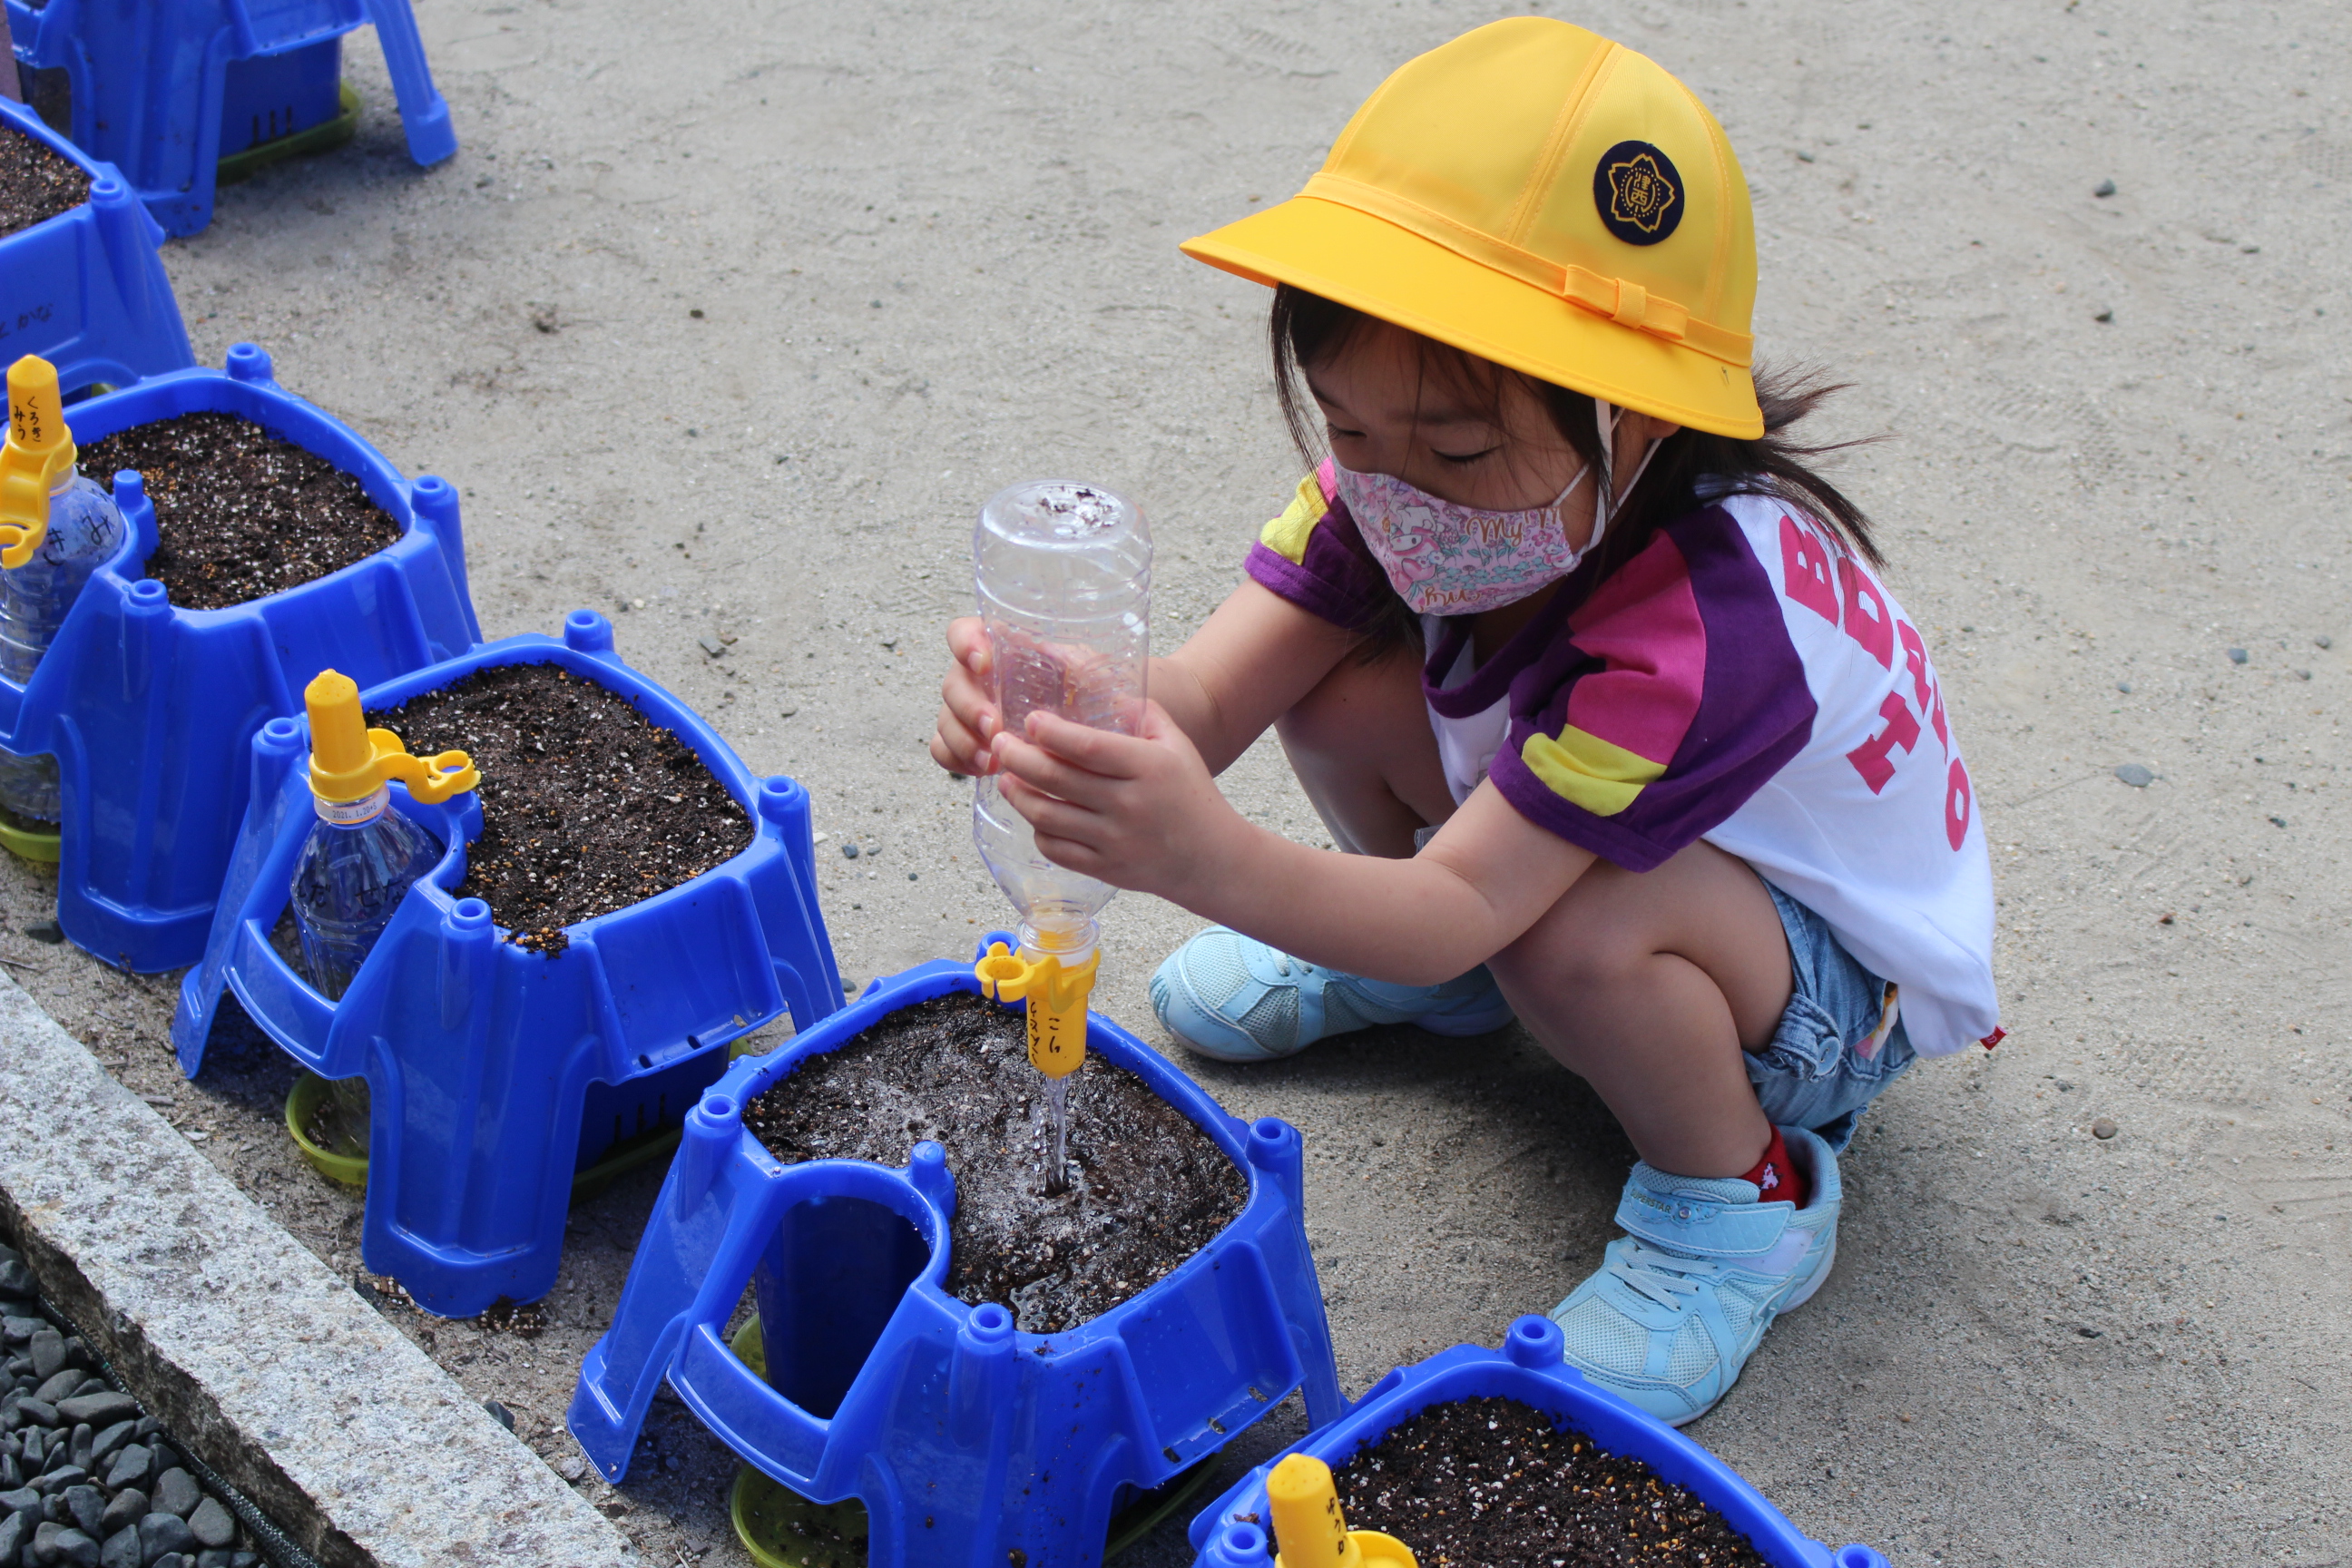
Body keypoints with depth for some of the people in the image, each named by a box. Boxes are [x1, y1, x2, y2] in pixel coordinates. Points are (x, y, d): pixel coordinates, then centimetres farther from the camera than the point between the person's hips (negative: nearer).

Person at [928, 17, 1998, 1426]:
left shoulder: (1703, 630, -41)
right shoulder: (1407, 484, -20)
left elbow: (1468, 908, -43)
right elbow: (1210, 692, -28)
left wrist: (1216, 862, -61)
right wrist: (1070, 718, -51)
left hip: (1844, 981, -6)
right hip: (1590, 816, 7)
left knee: (1569, 932, -38)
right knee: (1337, 685, -15)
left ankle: (1746, 1198, -7)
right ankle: (1414, 967, 16)